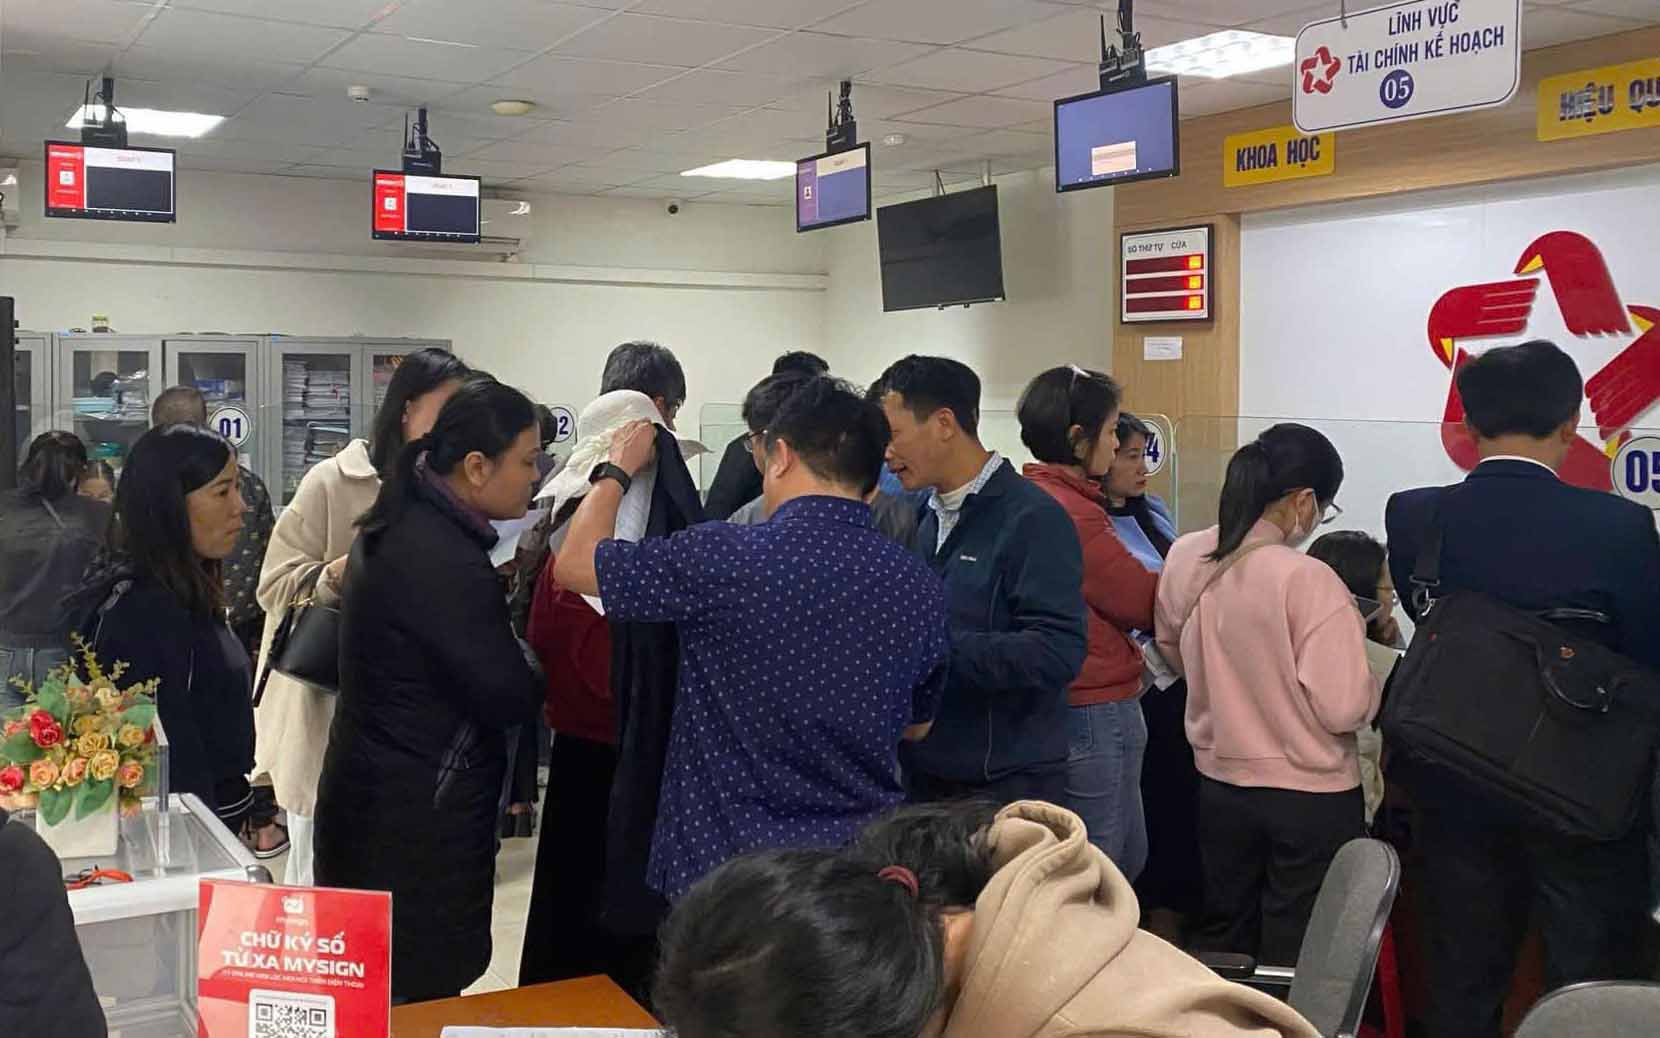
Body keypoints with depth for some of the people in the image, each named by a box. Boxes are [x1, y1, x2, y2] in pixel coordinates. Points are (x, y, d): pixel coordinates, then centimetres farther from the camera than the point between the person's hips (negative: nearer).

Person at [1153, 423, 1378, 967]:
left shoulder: (1184, 559, -4)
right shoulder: (1306, 579, -24)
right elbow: (1344, 706, -23)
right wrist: (1361, 662, -3)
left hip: (1220, 785, 6)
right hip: (1311, 797, -5)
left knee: (1222, 943, 21)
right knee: (1296, 961, 10)